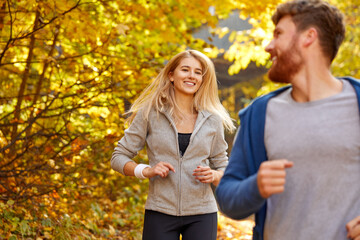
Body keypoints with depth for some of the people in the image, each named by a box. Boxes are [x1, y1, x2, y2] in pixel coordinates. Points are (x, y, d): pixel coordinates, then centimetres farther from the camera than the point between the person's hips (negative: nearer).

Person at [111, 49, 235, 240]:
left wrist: (213, 176, -9)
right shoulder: (150, 113, 1)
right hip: (160, 212, -1)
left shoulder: (212, 120, 6)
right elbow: (118, 158, 5)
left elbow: (222, 167, 13)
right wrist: (146, 171, -13)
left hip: (201, 214, 2)